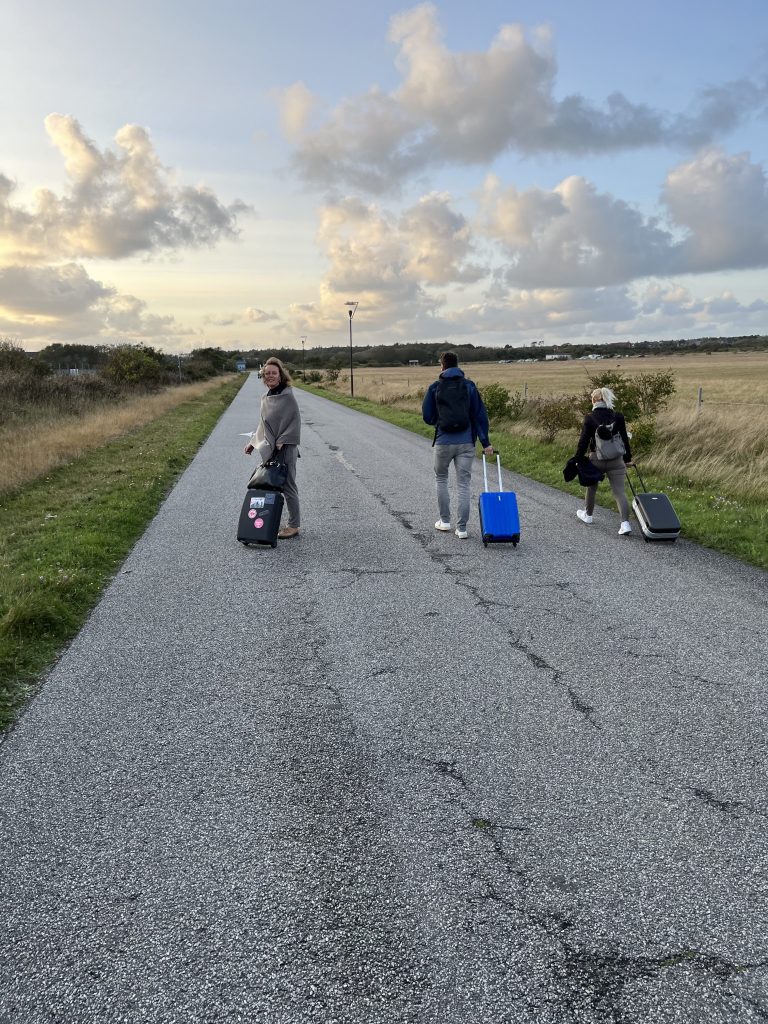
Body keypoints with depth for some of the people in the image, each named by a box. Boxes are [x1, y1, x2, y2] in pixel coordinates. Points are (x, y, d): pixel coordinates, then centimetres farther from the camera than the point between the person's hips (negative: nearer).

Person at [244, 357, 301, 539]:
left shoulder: (287, 396, -12)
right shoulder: (266, 398, 12)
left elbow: (295, 421, -14)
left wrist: (281, 441, -18)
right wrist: (253, 443, 17)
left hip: (285, 448, -7)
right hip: (269, 448, 7)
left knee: (287, 486, -1)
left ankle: (294, 525, 9)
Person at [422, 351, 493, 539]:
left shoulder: (435, 387, -1)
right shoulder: (469, 386, 2)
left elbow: (427, 416, 1)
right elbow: (480, 414, -1)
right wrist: (485, 442, 1)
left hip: (443, 442, -1)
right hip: (466, 442, 1)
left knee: (441, 479, 20)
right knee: (463, 485, 5)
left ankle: (445, 520, 22)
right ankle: (461, 528, 3)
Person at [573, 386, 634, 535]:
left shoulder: (589, 418, -8)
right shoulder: (618, 416, -1)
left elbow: (583, 441, -7)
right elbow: (625, 438, 5)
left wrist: (578, 460, 1)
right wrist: (628, 458, 14)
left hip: (596, 460, -1)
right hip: (616, 461, 1)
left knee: (591, 487, 23)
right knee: (619, 492, -2)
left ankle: (587, 515, 39)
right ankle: (625, 522, -16)